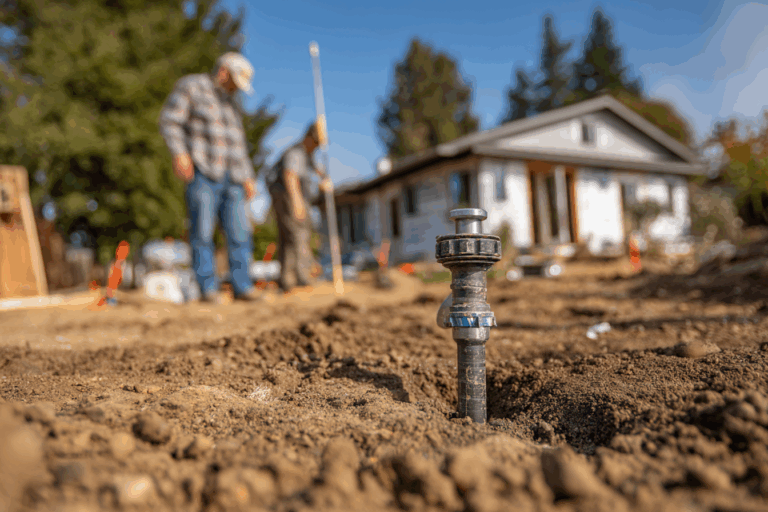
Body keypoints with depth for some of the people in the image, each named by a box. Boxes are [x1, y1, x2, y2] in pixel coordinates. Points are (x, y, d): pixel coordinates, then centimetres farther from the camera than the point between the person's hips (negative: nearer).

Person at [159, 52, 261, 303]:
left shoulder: (227, 102, 25)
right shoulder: (191, 86, 4)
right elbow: (169, 120, -6)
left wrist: (248, 178, 16)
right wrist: (179, 153, -21)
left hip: (230, 178, 6)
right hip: (202, 172, -6)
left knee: (240, 231, -3)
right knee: (202, 231, -7)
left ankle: (242, 286, 1)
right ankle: (208, 289, -1)